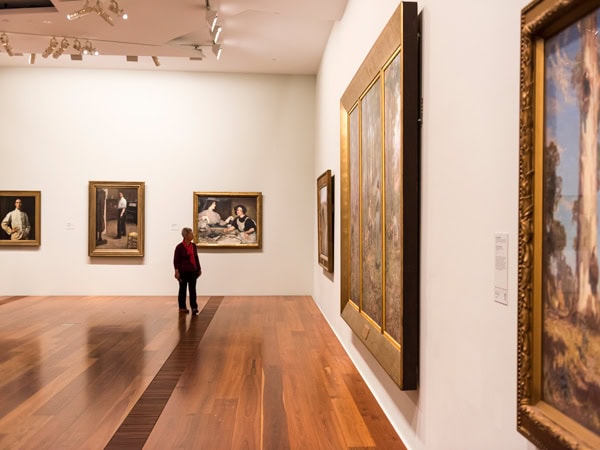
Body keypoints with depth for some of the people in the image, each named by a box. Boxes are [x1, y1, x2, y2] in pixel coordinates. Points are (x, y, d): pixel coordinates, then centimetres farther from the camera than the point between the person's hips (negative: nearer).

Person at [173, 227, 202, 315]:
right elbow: (176, 260, -9)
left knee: (192, 289, -1)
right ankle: (182, 307, 18)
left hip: (192, 271, 4)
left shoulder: (193, 246, 7)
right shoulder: (179, 247, -9)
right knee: (183, 289, 7)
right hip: (183, 271, -4)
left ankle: (194, 308, -3)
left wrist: (199, 269, 14)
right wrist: (176, 271, -17)